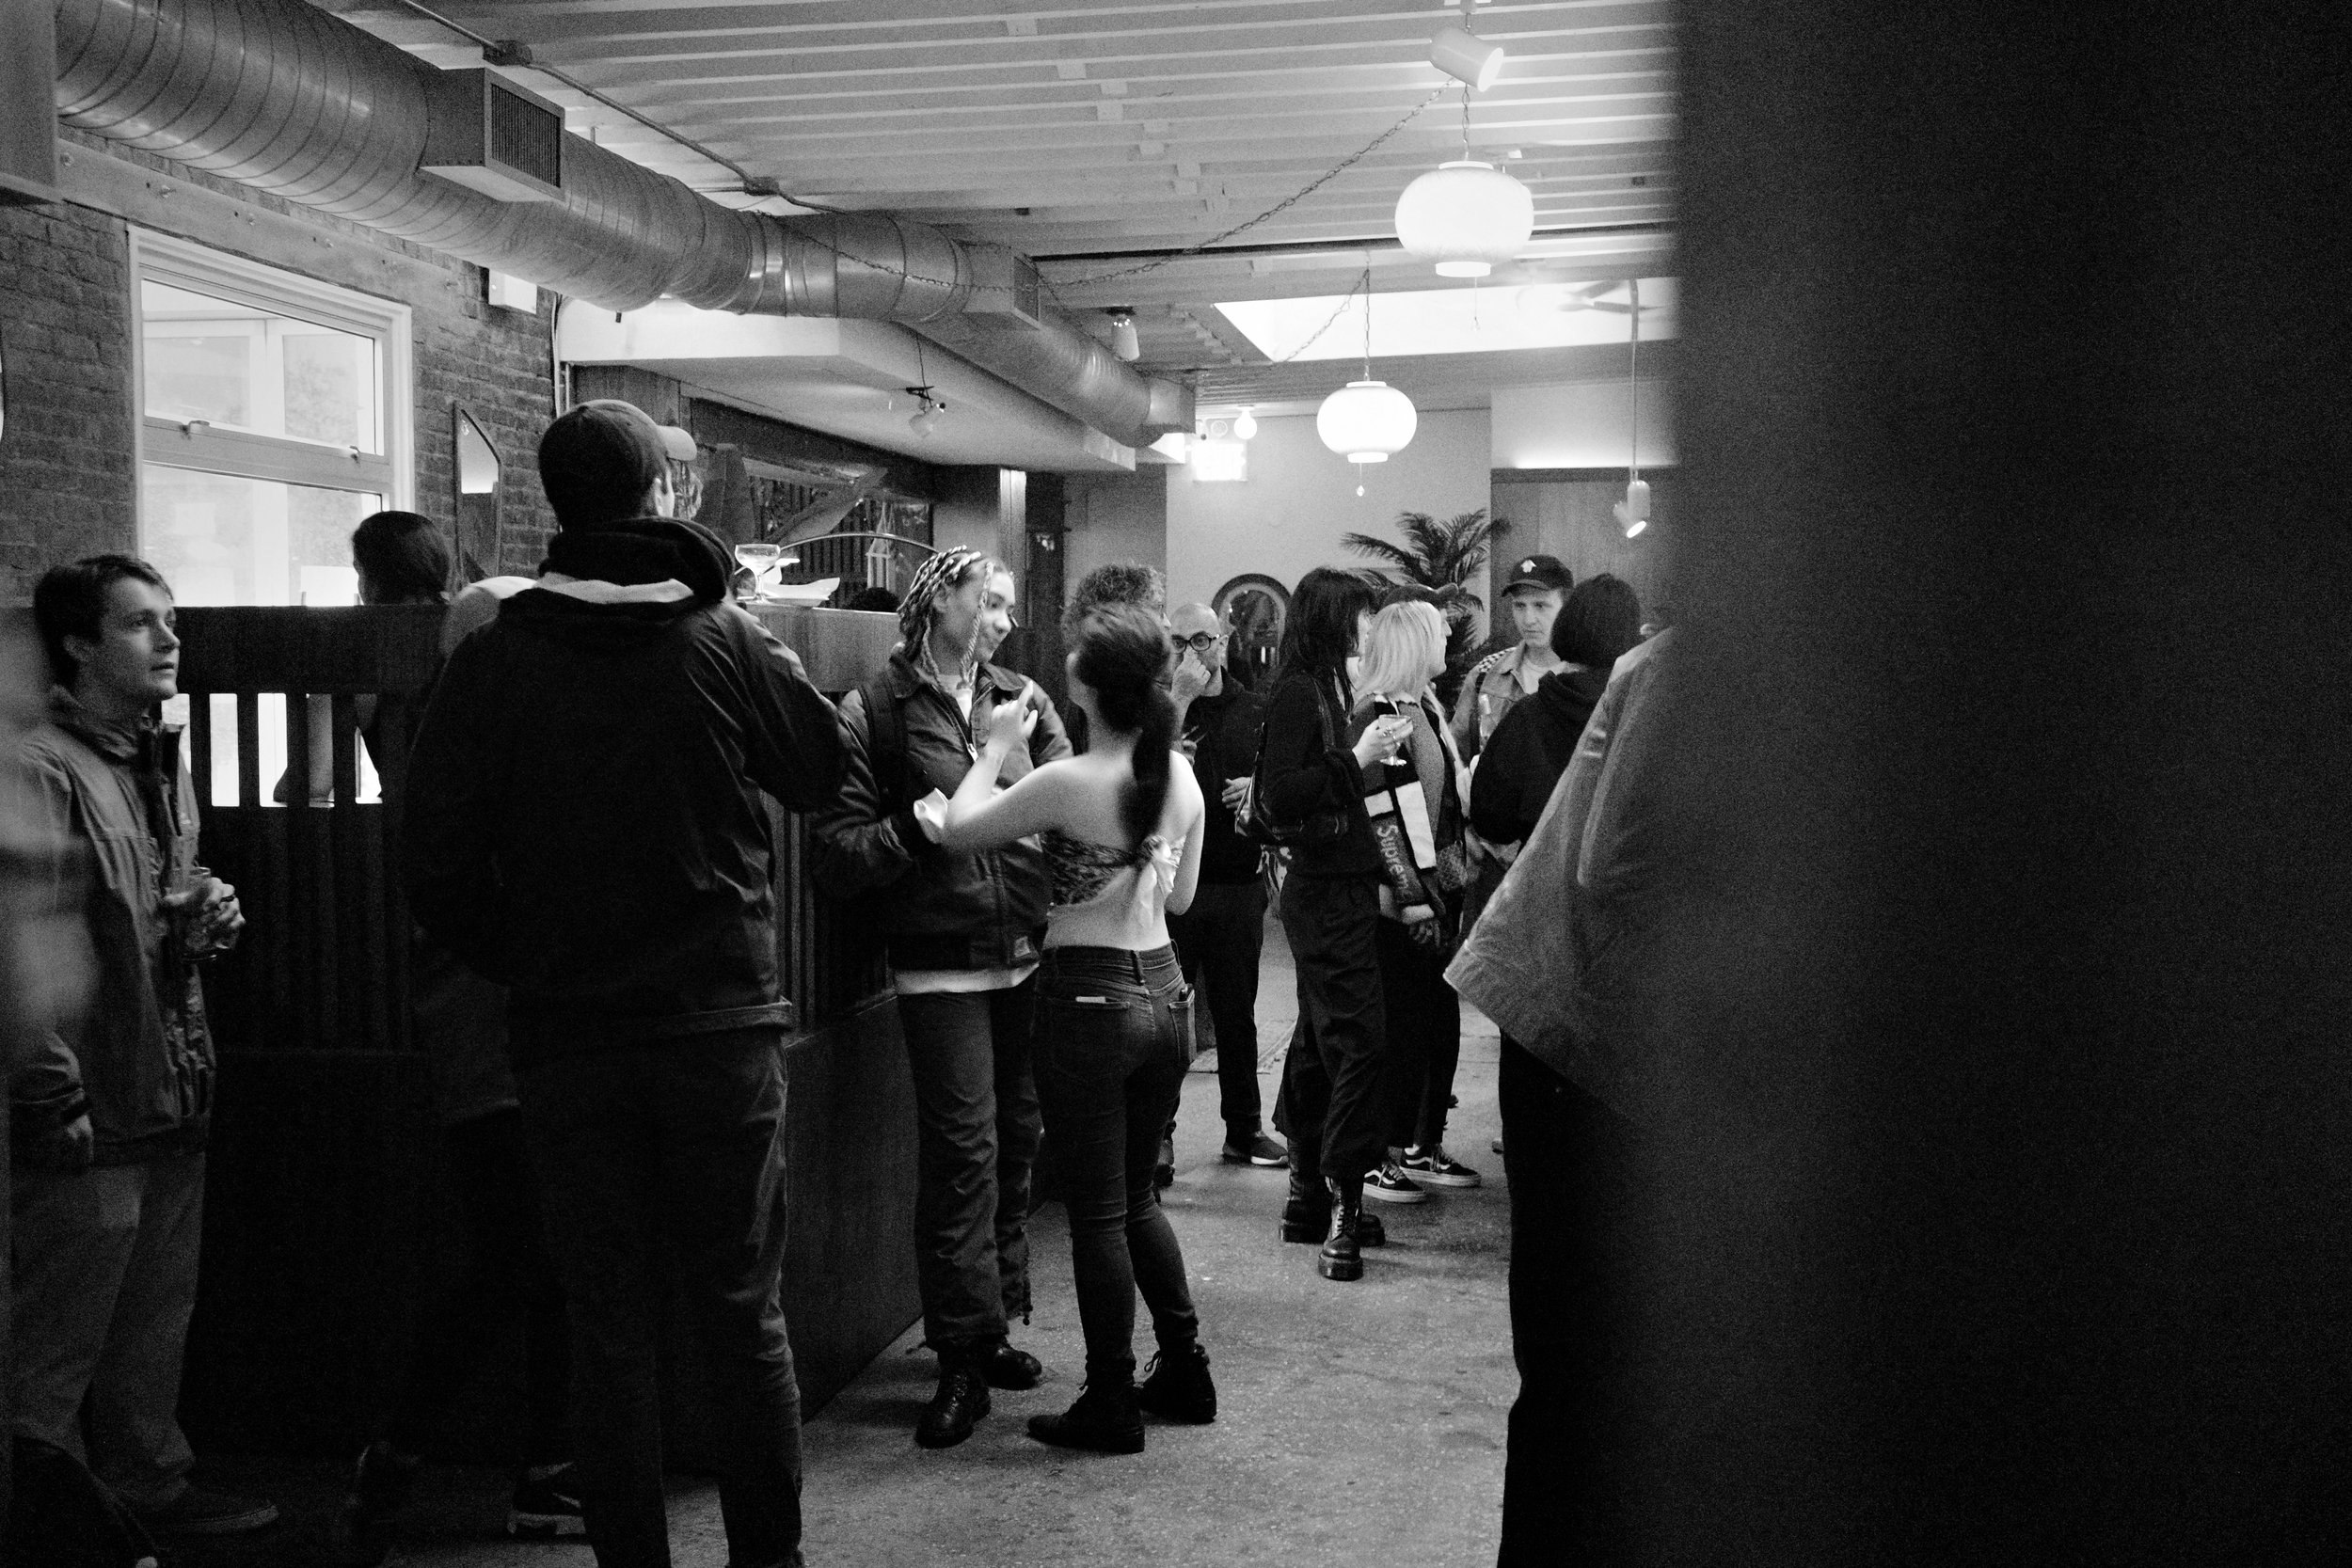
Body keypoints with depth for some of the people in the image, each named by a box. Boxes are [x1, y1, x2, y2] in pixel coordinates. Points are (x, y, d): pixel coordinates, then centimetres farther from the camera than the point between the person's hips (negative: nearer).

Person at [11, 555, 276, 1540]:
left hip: (173, 1100, 9)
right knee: (58, 1342, 2)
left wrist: (208, 923, 8)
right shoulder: (45, 768, -14)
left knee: (157, 1325, 19)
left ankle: (150, 1484, 32)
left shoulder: (163, 768, 15)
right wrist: (56, 1097, -21)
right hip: (93, 1117, -9)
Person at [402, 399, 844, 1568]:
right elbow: (823, 769, 8)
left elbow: (435, 865, -5)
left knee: (608, 1329, 10)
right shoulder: (725, 641, -7)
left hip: (565, 1033, 1)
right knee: (743, 1315, 10)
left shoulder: (494, 660, -5)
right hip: (721, 1021, 0)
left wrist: (518, 966, 9)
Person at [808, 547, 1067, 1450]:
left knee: (1016, 1143, 10)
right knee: (962, 1149, -6)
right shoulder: (873, 713, 0)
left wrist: (1011, 761, -12)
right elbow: (840, 854, -6)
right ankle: (964, 1358, 4)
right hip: (942, 963, -4)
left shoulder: (1023, 702, 13)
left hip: (1030, 956, 4)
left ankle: (992, 1325, 26)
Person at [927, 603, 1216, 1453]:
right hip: (1164, 992, 7)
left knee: (1098, 1211, 5)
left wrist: (996, 749, 5)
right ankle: (1185, 1371, 28)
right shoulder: (1181, 774, 2)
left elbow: (957, 830, -7)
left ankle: (1111, 1405, 14)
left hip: (1090, 996, -7)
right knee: (1137, 1195, 21)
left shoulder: (1068, 783, -18)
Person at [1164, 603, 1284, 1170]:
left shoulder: (1255, 711, 10)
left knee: (1237, 1010, 13)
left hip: (1239, 879, 3)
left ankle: (1244, 1129, 23)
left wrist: (1260, 789, -5)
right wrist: (1180, 699, -19)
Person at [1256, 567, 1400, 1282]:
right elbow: (1279, 796, -21)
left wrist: (1372, 754, 9)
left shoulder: (1321, 687, 13)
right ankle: (1343, 1206, -8)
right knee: (1356, 1038, -11)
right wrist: (1358, 757, -21)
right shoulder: (1298, 692, -13)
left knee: (1321, 1040, 14)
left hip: (1339, 887, 10)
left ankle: (1310, 1195, 23)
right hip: (1326, 892, -10)